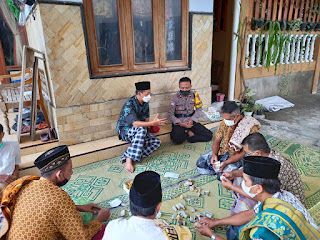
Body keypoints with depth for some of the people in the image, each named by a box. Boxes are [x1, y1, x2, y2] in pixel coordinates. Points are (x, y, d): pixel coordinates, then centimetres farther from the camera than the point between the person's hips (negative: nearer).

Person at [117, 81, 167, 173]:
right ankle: (129, 160, -34)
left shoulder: (145, 103, 2)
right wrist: (153, 123, -41)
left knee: (156, 142, -13)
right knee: (141, 129, -38)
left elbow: (146, 118, 11)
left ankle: (126, 157, -20)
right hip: (124, 131, -8)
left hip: (138, 131, 8)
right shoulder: (129, 104, -24)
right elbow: (135, 123, -35)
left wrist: (149, 126, -8)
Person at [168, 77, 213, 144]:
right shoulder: (175, 98, -7)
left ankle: (188, 137, -3)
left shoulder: (194, 95, 0)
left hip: (192, 121, 3)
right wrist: (181, 123, -19)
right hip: (179, 122, -2)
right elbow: (170, 114, -6)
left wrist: (192, 120, -11)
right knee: (176, 139, -32)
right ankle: (188, 133, -1)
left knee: (209, 135, -14)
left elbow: (199, 109, 7)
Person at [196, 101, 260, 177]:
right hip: (223, 151, 5)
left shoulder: (251, 128, -24)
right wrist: (214, 154, -18)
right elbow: (217, 140, 2)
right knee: (200, 162, -5)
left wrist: (226, 162, -29)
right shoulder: (225, 123, -7)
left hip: (238, 158, -5)